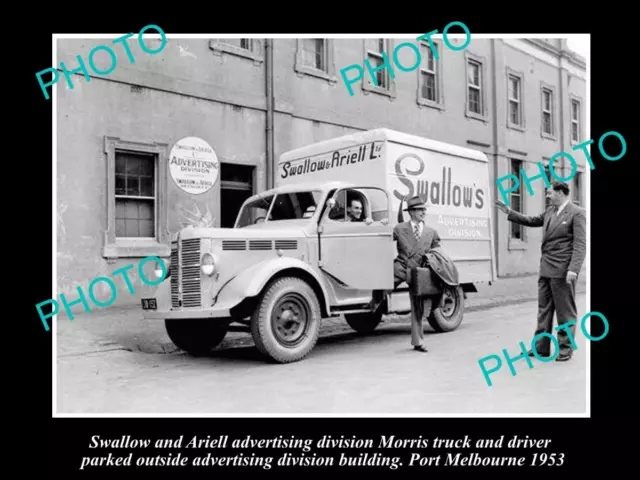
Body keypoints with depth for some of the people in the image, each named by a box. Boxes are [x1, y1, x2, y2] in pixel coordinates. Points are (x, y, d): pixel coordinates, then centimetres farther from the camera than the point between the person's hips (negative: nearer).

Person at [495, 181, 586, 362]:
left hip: (562, 271, -8)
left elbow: (580, 244, -16)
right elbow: (531, 221, 28)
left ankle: (565, 349, 14)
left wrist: (573, 269, -24)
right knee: (544, 309, 11)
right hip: (546, 270, 8)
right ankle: (541, 347, 19)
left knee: (565, 311, 3)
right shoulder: (550, 211, 13)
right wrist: (509, 212, 21)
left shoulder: (577, 213, -9)